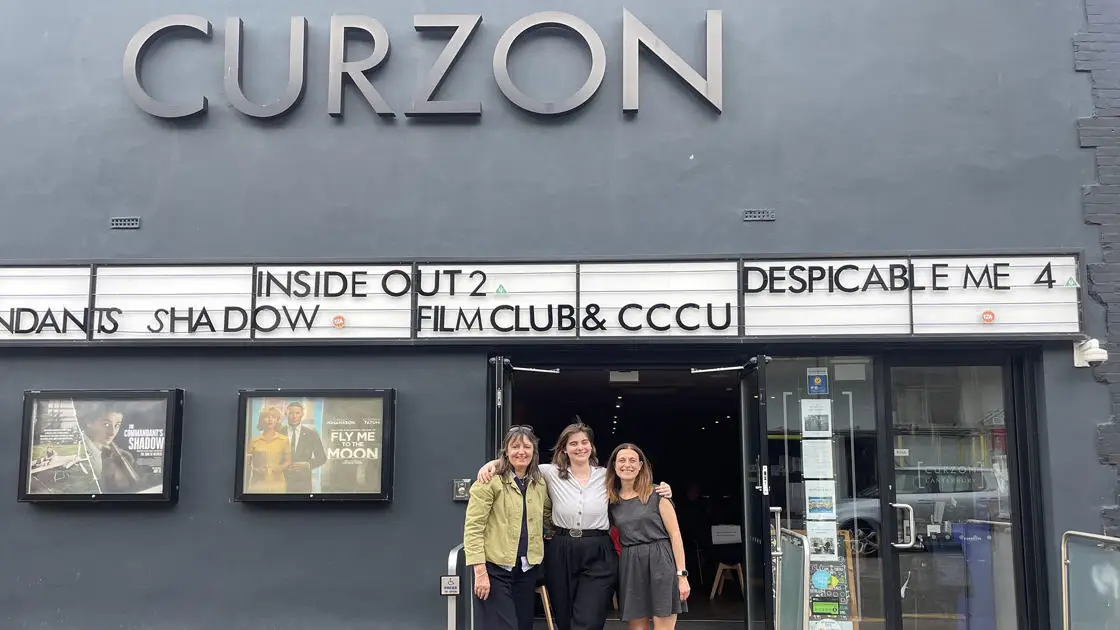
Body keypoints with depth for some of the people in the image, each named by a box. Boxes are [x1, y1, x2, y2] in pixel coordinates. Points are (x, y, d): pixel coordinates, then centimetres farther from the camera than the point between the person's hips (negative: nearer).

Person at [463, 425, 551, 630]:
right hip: (495, 568, -6)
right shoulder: (490, 482, -8)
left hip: (527, 569, 6)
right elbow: (472, 528, -12)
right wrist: (480, 571, -18)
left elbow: (547, 515, 27)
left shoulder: (539, 484, 11)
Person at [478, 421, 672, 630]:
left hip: (599, 557, -1)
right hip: (561, 554, 1)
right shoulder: (551, 473, 1)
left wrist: (660, 491, -2)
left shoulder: (606, 476, 3)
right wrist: (491, 464, -11)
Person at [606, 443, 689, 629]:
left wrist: (682, 574, -8)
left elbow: (675, 535, -3)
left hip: (660, 563, -3)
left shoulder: (656, 494, -1)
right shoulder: (610, 500, 9)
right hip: (629, 567, 3)